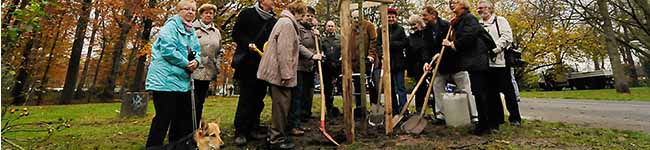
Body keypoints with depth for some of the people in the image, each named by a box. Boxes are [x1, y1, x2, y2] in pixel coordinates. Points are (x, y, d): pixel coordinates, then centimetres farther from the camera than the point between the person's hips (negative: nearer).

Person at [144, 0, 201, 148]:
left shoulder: (191, 31, 17)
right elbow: (168, 50, -20)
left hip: (182, 80, 9)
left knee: (184, 115, 13)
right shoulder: (171, 25, -8)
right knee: (164, 116, -6)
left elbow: (197, 52, 15)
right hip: (166, 79, -9)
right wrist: (187, 64, -13)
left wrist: (196, 61, -7)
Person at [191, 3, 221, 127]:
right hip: (194, 71, -5)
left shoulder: (216, 32, 16)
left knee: (200, 102, 11)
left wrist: (217, 69, 13)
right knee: (193, 102, -4)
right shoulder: (193, 28, 0)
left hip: (208, 72, 5)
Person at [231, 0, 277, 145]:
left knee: (259, 97, 8)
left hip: (264, 65, 5)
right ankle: (240, 131, 6)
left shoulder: (274, 21, 12)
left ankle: (253, 128, 19)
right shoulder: (247, 14, 1)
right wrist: (248, 43, -16)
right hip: (247, 64, -5)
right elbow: (236, 33, -1)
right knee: (246, 97, -3)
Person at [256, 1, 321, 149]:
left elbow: (296, 45, 27)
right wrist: (286, 74, -22)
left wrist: (312, 55, 27)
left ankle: (276, 135, 27)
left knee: (280, 104, 17)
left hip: (278, 71, 11)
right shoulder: (287, 23, -14)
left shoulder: (288, 23, 21)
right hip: (279, 72, -11)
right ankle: (277, 139, 7)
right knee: (282, 105, -3)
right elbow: (284, 50, -22)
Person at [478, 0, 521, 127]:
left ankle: (515, 118, 9)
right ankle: (497, 117, 16)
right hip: (485, 63, 4)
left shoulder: (500, 20, 5)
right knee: (491, 92, 7)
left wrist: (494, 49, -16)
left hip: (500, 61, -4)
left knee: (508, 90, 0)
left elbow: (507, 37, -7)